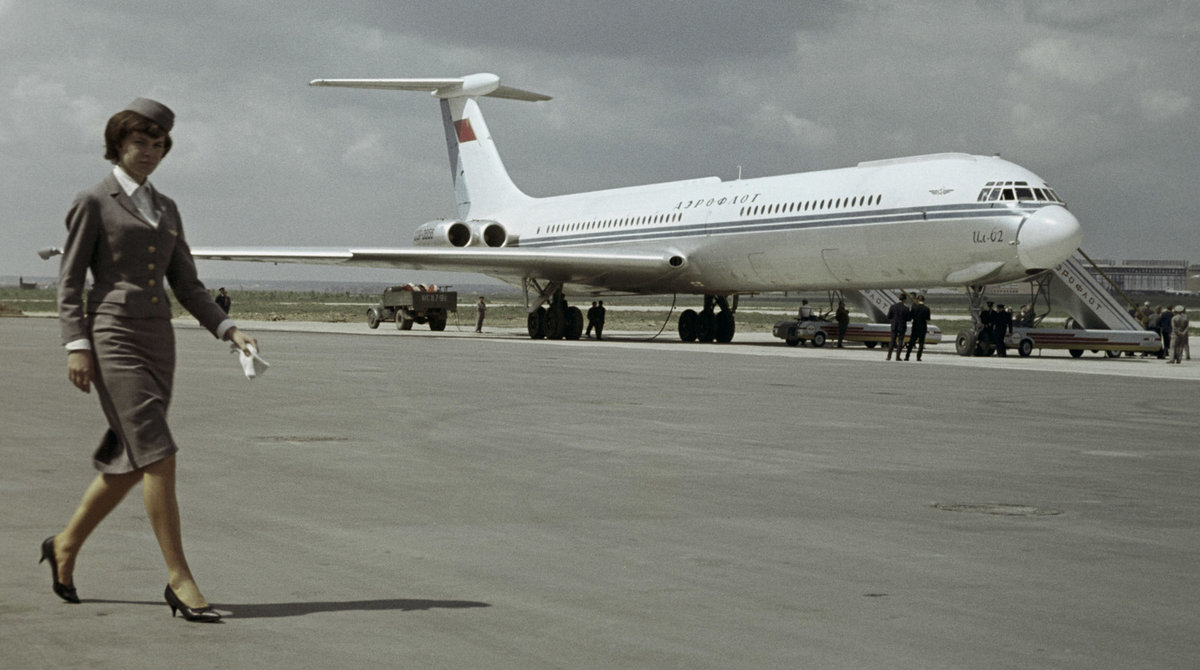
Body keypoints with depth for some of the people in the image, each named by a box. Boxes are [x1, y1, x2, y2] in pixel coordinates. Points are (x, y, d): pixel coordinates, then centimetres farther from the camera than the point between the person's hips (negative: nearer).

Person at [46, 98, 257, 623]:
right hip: (113, 338, -7)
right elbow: (69, 281, -2)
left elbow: (186, 284, 15)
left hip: (159, 342, 7)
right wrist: (76, 345, -13)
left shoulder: (165, 209, 17)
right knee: (158, 457, -13)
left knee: (130, 463, 10)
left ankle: (66, 545, 30)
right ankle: (179, 579, -10)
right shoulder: (93, 203, 0)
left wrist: (228, 330, 1)